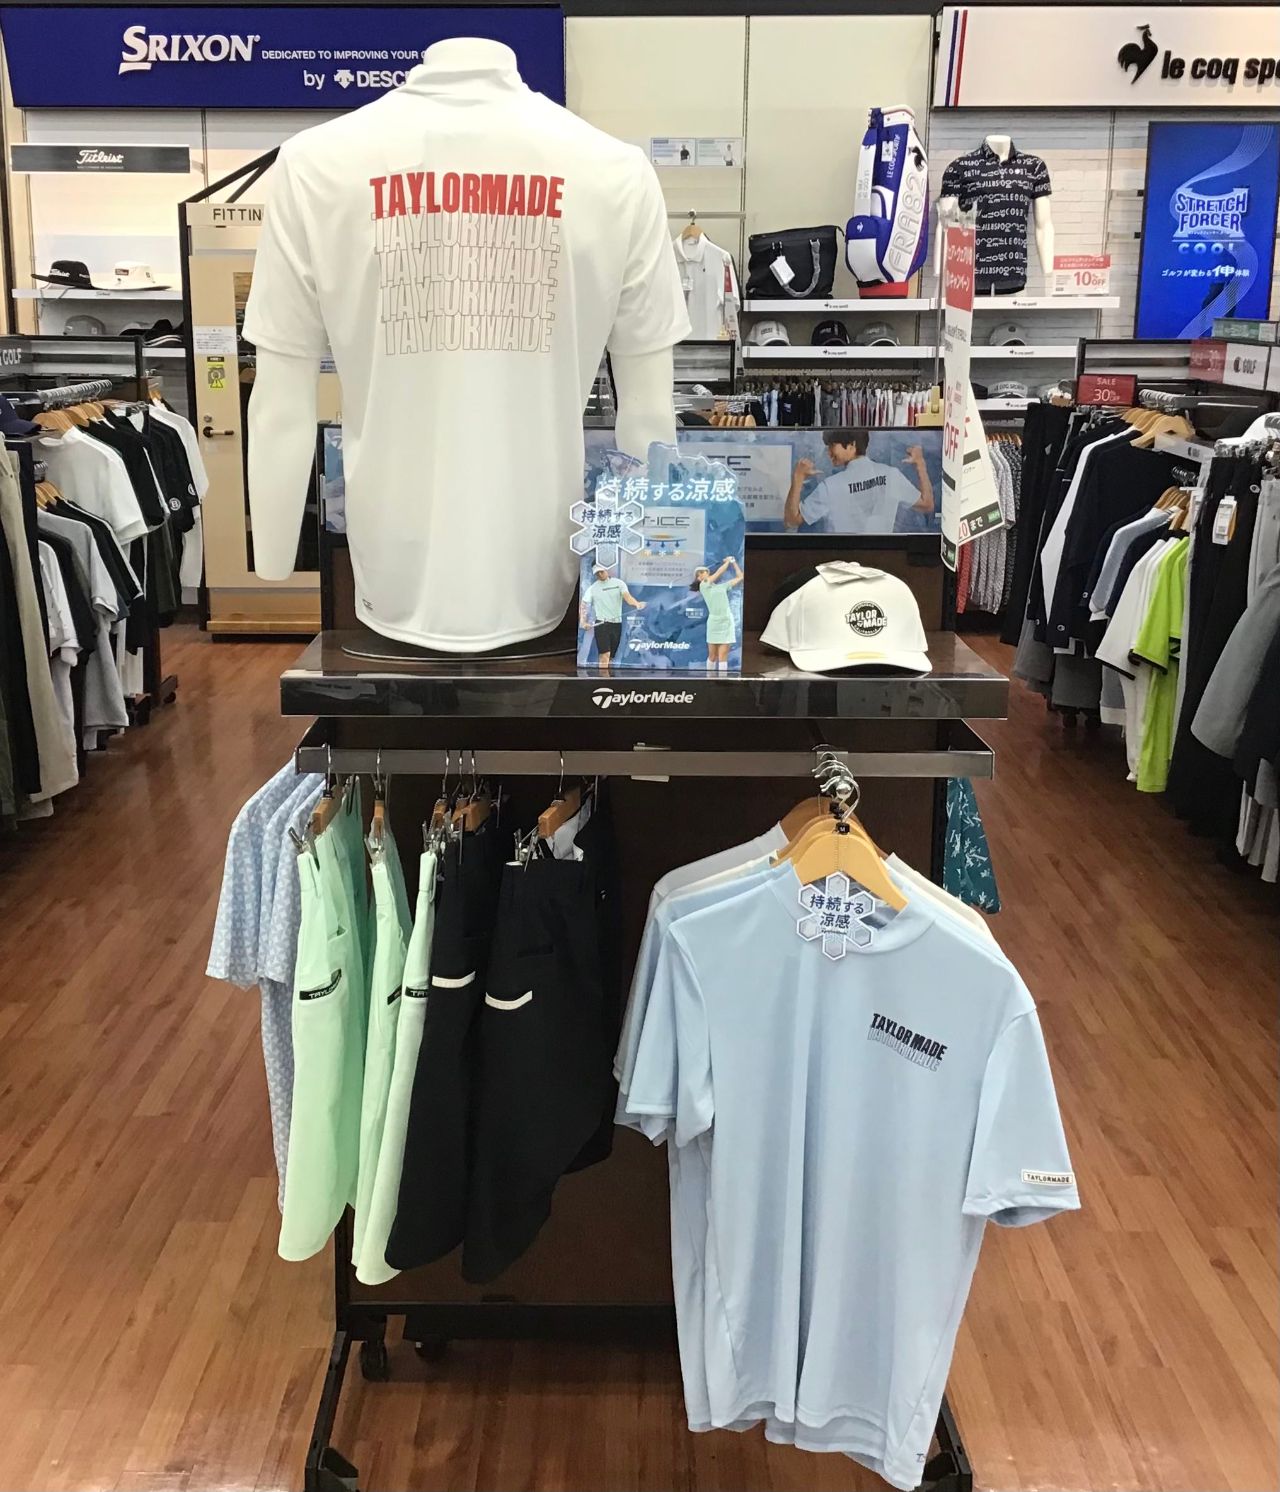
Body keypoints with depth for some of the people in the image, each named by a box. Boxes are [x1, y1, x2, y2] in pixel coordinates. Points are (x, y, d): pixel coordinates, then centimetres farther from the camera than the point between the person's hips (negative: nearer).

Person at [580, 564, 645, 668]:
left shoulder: (619, 583, 2)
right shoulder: (592, 588, 2)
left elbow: (627, 597, -13)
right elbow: (583, 605, 3)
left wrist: (637, 604, -35)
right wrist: (584, 622, -12)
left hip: (617, 624, 2)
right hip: (601, 624, -2)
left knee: (611, 656, 10)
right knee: (605, 654, -16)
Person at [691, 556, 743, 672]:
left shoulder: (722, 586, 17)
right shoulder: (703, 586, 4)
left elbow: (740, 577, 20)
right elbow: (719, 573, 0)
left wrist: (734, 562, 19)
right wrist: (728, 561, 13)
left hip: (727, 622, 3)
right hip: (714, 623, -3)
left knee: (723, 656, -2)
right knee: (712, 656, 3)